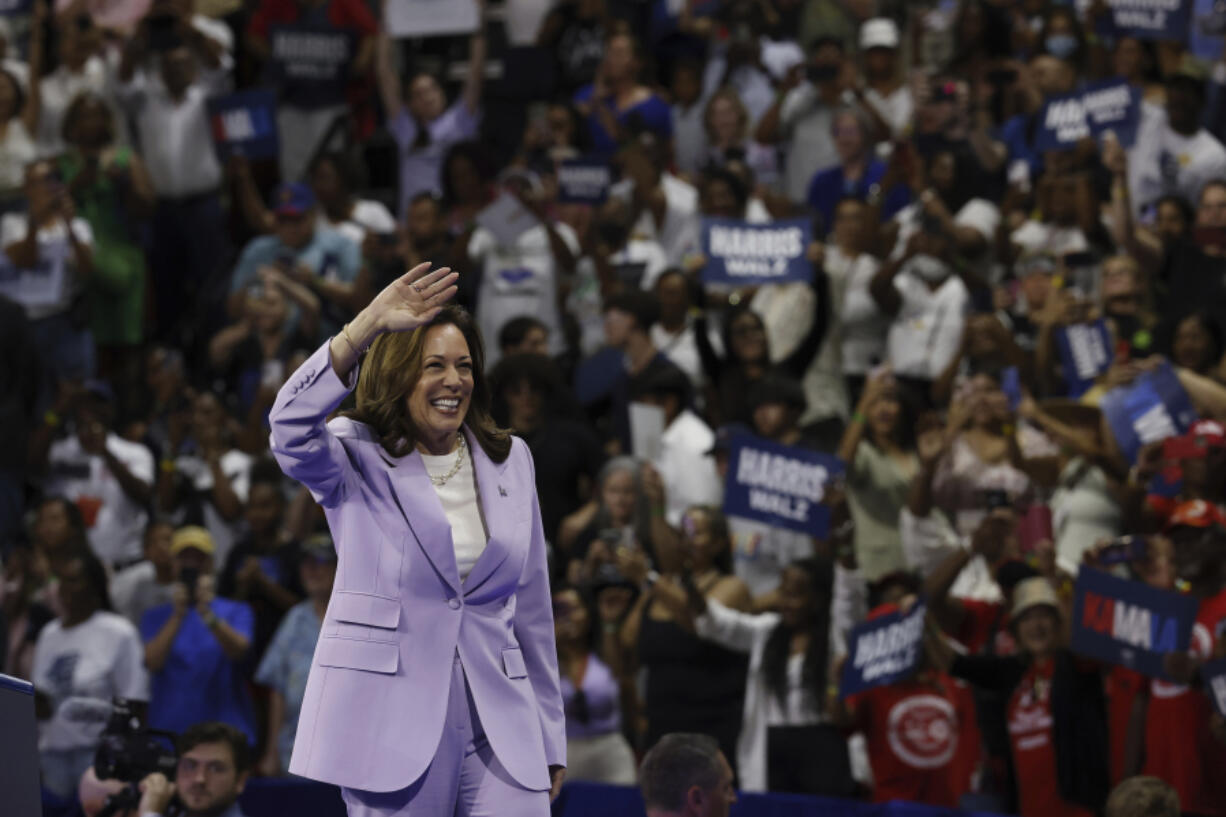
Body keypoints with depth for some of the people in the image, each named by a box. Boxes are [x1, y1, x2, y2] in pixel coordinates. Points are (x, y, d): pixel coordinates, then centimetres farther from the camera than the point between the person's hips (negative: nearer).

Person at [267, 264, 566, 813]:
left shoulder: (509, 460, 14)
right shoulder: (357, 462, 1)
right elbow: (292, 427, -24)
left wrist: (550, 737, 16)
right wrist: (367, 327, -32)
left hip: (499, 728, 3)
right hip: (394, 722, -3)